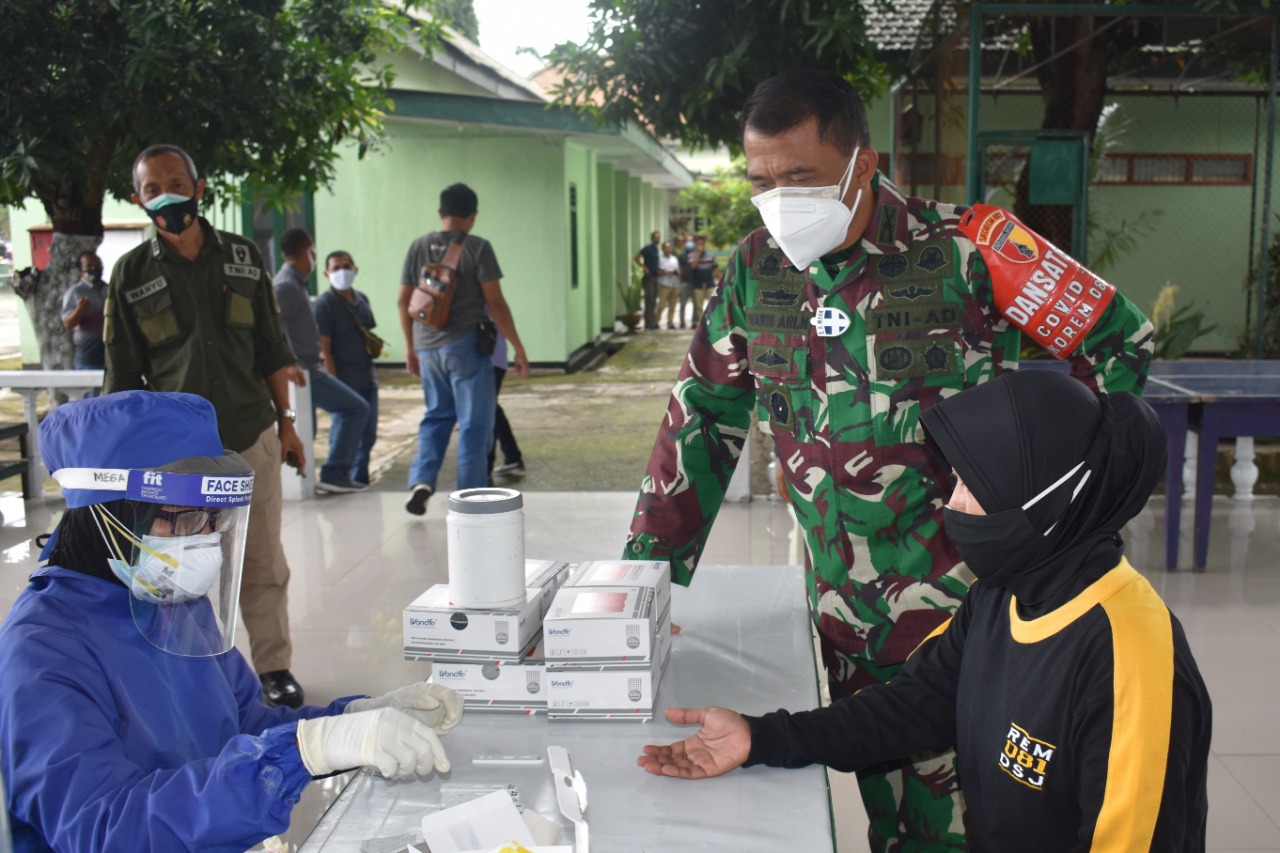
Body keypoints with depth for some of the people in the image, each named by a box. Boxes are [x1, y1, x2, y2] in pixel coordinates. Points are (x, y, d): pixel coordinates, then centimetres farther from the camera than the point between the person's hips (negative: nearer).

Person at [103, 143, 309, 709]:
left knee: (263, 564, 7)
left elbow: (272, 351, 10)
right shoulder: (131, 274, 0)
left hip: (251, 438, 2)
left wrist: (285, 422, 9)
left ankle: (274, 668, 21)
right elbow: (122, 378, 4)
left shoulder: (243, 257, 5)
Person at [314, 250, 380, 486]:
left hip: (368, 378, 7)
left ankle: (360, 481, 24)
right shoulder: (323, 304, -9)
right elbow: (324, 349, -13)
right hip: (346, 381, -7)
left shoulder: (362, 300, 11)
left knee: (368, 435, 12)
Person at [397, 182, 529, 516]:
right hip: (466, 346, -5)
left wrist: (410, 347, 20)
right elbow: (495, 303, -11)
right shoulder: (477, 247, -8)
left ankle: (421, 480, 3)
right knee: (474, 424, 3)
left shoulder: (419, 247, 6)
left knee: (436, 416, 19)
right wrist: (519, 348, -5)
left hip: (428, 348, 5)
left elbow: (404, 302, 10)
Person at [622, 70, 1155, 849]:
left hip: (966, 604, -4)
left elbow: (1122, 341, -5)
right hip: (843, 611, 4)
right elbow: (703, 416, 6)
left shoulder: (964, 255, -13)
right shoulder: (756, 269, 1)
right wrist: (646, 574, 3)